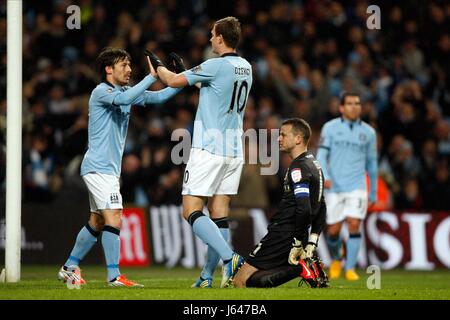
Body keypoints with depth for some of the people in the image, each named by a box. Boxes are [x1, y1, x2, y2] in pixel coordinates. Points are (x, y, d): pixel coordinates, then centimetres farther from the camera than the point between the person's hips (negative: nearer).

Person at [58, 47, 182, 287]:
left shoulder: (125, 91, 14)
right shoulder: (101, 92, -12)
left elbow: (158, 97, 11)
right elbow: (124, 98, -32)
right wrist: (152, 76, -32)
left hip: (109, 168, 10)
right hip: (99, 166, -10)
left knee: (97, 222, 14)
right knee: (113, 219, -15)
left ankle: (69, 268, 23)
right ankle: (114, 276, -18)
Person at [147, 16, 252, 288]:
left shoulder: (216, 66, -14)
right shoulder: (245, 67, 10)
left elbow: (174, 81, -4)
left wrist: (158, 65, 16)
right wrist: (185, 70, 36)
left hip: (208, 149, -8)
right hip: (234, 151, 8)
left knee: (192, 210, -7)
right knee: (219, 214, 7)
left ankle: (230, 257, -22)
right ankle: (208, 276, 6)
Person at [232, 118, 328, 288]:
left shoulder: (298, 168, -14)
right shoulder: (314, 165, 17)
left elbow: (304, 209, -25)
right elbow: (321, 209, 21)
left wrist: (297, 244, -20)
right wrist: (311, 243, 15)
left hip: (284, 235, -10)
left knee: (241, 282, -10)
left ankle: (301, 268, -19)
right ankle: (309, 265, 1)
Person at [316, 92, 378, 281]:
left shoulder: (368, 132, 8)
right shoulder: (330, 128, 3)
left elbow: (371, 163, 16)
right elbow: (321, 155, -3)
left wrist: (373, 192, 19)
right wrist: (325, 176, -21)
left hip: (357, 187, 0)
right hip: (334, 187, 0)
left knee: (354, 225, -14)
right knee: (334, 230, 2)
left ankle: (350, 269, -9)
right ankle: (336, 260, 31)